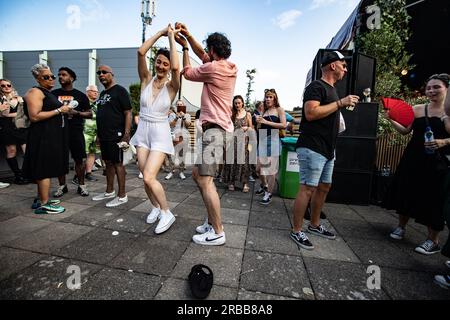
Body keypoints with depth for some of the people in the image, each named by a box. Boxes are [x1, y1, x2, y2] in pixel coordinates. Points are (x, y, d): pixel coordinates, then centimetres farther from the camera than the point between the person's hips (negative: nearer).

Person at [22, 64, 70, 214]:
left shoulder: (48, 93, 20)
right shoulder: (35, 92, -9)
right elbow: (34, 116, -20)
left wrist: (64, 110, 15)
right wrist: (59, 110, -17)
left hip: (52, 135, 10)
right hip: (43, 136, -10)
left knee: (46, 169, 13)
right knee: (45, 169, -8)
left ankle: (41, 199, 23)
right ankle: (43, 205, -1)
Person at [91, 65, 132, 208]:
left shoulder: (120, 90, -6)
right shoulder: (102, 93, 19)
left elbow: (128, 113, -14)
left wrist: (126, 134, -22)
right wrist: (98, 134, 19)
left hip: (116, 135, -8)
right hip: (104, 136, 8)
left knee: (118, 163, -5)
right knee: (108, 163, 14)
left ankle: (122, 196, 4)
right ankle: (109, 191, 27)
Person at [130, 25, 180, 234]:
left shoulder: (172, 86, -5)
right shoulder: (146, 80, 4)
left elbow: (176, 67, -24)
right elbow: (141, 52, -8)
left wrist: (172, 38, -12)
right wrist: (160, 33, -2)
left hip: (160, 134, -4)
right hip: (143, 131, 4)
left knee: (149, 178, -15)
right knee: (146, 177, 7)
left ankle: (167, 213, 5)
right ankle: (155, 207, 33)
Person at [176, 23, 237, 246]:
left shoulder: (213, 68, -9)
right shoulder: (229, 67, 17)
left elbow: (187, 72, 8)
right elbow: (202, 56, 31)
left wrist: (184, 47, 22)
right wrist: (188, 37, 26)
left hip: (215, 130, -10)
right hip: (218, 129, 10)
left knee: (205, 181, -10)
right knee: (197, 174, 14)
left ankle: (217, 233, 0)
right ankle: (212, 221, 22)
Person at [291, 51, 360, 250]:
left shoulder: (332, 89, 23)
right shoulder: (316, 86, -8)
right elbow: (310, 113, -24)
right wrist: (340, 103, -18)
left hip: (327, 149, 10)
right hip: (312, 148, -10)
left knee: (324, 187, 14)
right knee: (308, 189, -8)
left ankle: (314, 225, 28)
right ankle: (296, 231, 4)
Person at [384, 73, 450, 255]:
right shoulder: (417, 109, 6)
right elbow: (405, 130, 7)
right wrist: (391, 120, -6)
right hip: (413, 159, 4)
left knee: (433, 198, 2)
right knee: (407, 192, 11)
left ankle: (433, 241, 19)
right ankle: (401, 227, 31)